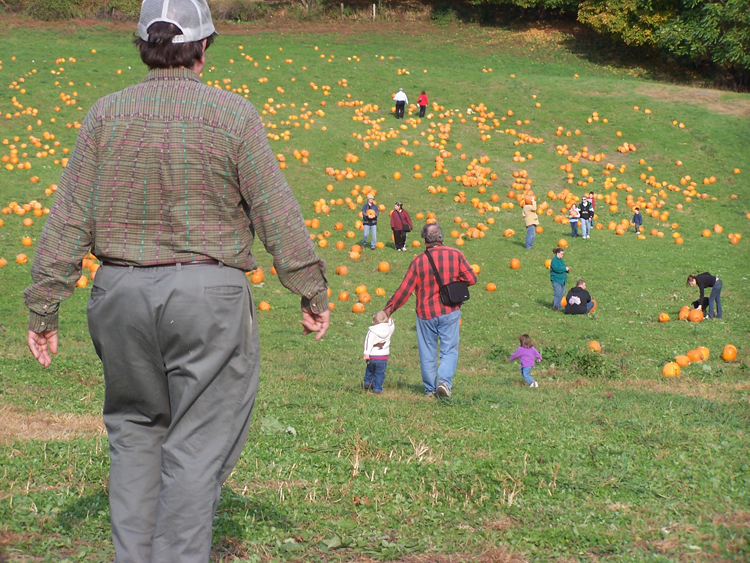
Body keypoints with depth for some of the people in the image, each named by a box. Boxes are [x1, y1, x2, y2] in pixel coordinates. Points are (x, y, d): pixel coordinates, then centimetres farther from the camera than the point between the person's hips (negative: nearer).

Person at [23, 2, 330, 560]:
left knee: (135, 429, 17)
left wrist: (43, 307, 5)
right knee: (198, 442, 3)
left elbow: (68, 220, 0)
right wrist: (313, 291, 5)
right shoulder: (233, 114, -6)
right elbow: (278, 215, -5)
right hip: (209, 293, -3)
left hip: (122, 291, 3)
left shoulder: (107, 114, 2)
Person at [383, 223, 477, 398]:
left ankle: (430, 389, 17)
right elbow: (471, 279, -4)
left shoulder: (418, 260, -7)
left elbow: (404, 289, -5)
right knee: (449, 350, 6)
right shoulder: (455, 255, -6)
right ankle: (444, 381, -16)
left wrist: (388, 308, 5)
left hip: (426, 313, 0)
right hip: (449, 311, 0)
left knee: (427, 354, 12)